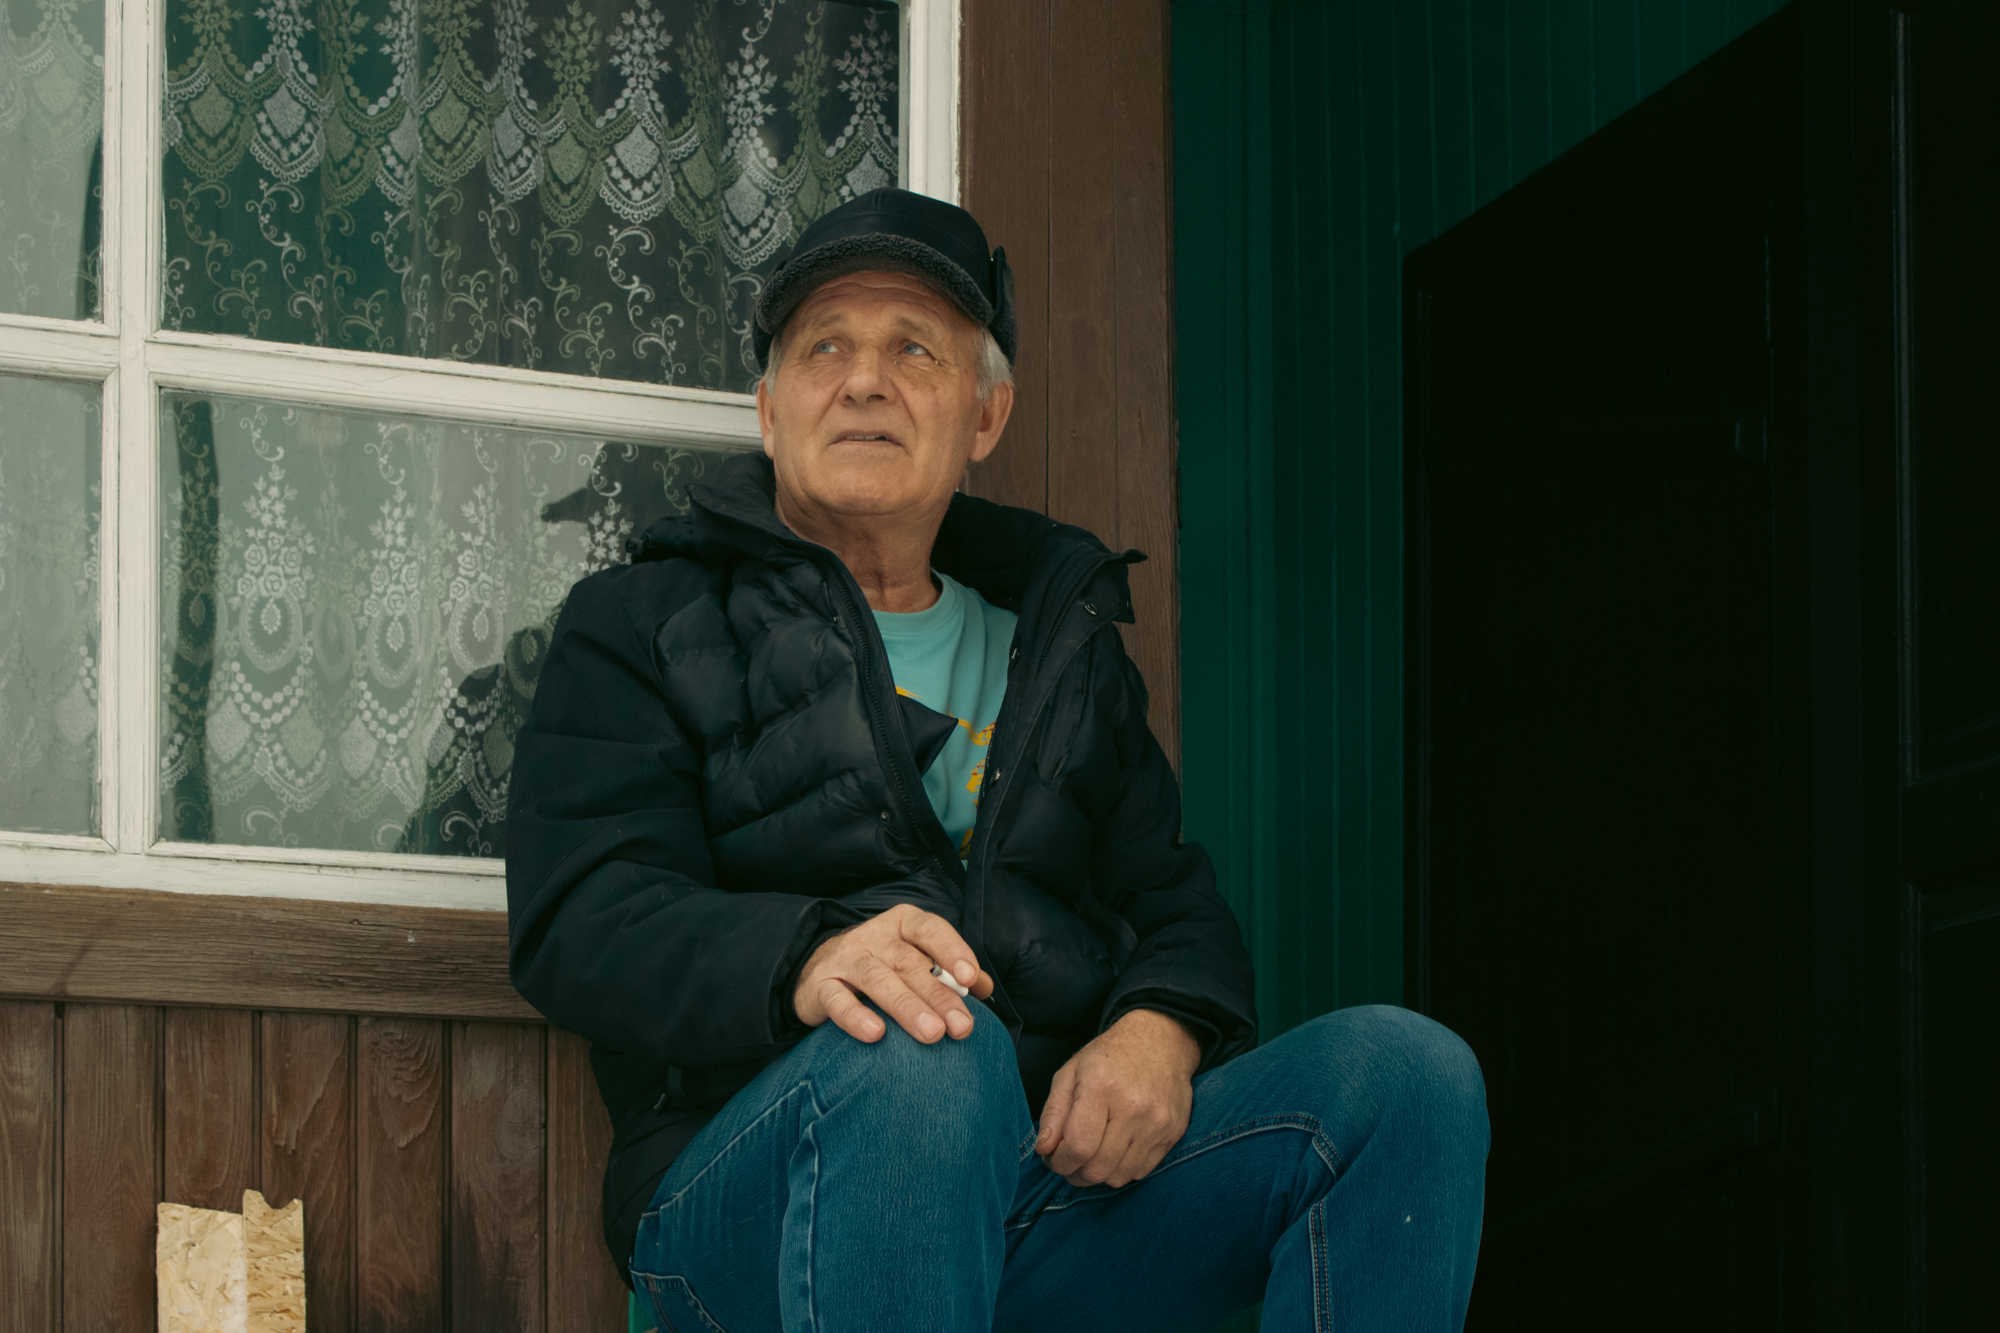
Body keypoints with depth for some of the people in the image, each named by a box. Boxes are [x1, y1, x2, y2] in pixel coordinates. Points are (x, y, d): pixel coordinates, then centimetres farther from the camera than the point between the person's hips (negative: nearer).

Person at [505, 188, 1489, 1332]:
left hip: (1056, 1194, 4)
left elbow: (1176, 901, 21)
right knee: (924, 1060, -38)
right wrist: (805, 959, -26)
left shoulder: (1065, 649, 27)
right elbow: (581, 916, -3)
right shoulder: (644, 627, 13)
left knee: (1406, 1069, -18)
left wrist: (1161, 1028, -7)